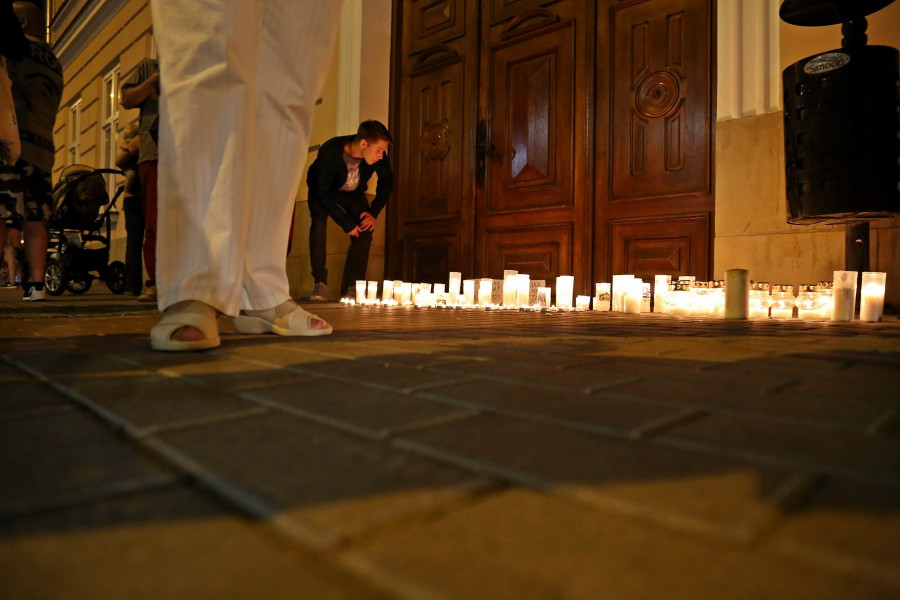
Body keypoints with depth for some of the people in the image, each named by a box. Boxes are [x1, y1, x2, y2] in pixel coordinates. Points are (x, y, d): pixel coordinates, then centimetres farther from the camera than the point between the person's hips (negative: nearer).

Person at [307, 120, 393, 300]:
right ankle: (320, 284, -19)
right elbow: (322, 195, -31)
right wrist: (346, 224, -30)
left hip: (352, 192, 4)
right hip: (323, 190, -3)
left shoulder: (378, 154, -27)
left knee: (364, 230, -14)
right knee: (319, 223, -29)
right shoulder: (330, 153, -38)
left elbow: (386, 181, -6)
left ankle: (351, 289, -6)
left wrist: (374, 212, -14)